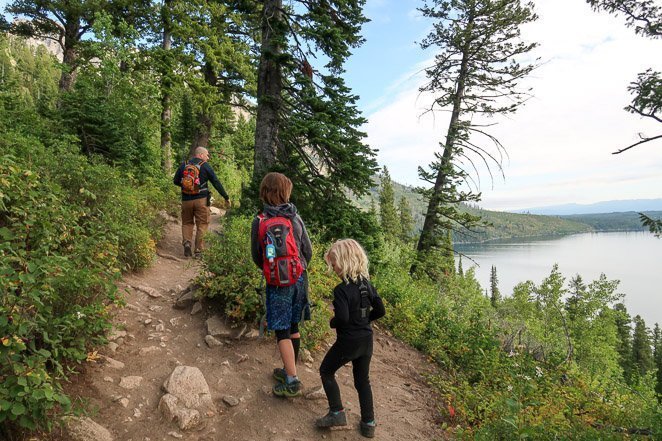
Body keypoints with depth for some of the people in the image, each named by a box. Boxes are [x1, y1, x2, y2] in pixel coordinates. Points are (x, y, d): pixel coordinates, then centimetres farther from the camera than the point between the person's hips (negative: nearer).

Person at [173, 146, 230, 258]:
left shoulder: (183, 165, 6)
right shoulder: (205, 166, -3)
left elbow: (175, 181, 10)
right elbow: (216, 183, -4)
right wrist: (226, 197, 0)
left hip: (186, 200, 3)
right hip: (201, 200, -3)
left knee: (187, 223, 17)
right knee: (202, 224, 5)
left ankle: (187, 243, -4)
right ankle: (198, 250, 4)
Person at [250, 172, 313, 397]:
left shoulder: (259, 222, -11)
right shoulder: (296, 218, -5)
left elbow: (256, 256, 0)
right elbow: (308, 251, 1)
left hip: (277, 283, -3)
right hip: (299, 279, 3)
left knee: (282, 331, 5)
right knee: (293, 326, 16)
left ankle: (292, 381, 7)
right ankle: (290, 370, 31)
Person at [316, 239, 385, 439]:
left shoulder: (341, 289, -23)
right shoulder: (367, 283, -1)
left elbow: (342, 318, -29)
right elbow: (380, 310, 3)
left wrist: (332, 322, -8)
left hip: (348, 341, -7)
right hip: (366, 340, 7)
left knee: (326, 371, 16)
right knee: (363, 380, 19)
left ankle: (337, 413, 16)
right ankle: (368, 423, 26)